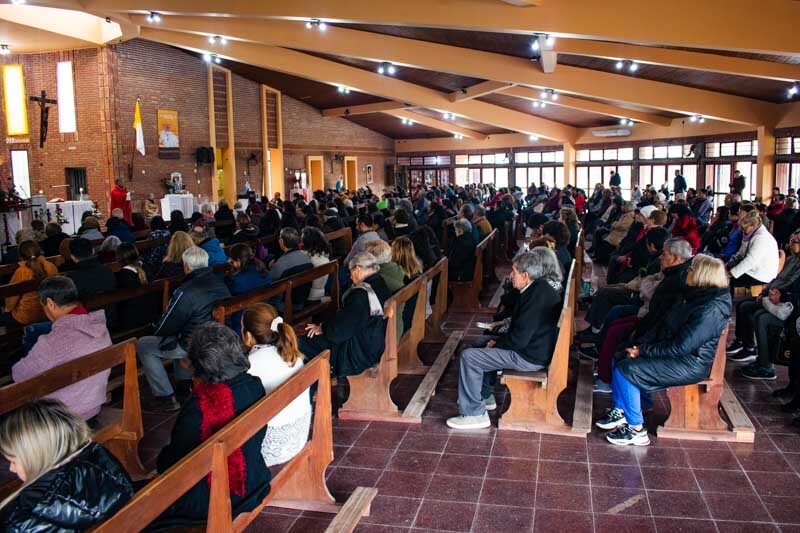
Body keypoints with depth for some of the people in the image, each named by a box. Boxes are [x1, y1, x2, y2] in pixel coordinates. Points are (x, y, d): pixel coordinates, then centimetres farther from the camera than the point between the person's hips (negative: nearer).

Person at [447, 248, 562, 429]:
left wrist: (497, 344, -8)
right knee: (479, 349, 25)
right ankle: (484, 397, 33)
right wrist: (499, 340, 5)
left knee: (468, 357, -13)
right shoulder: (540, 287, 8)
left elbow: (519, 338, -25)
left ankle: (474, 413, -5)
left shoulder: (539, 293, -24)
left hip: (530, 357, -11)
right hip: (533, 348, 11)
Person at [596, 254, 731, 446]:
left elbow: (681, 347, -26)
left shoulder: (710, 311, -24)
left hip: (690, 364, -10)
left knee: (627, 369, -20)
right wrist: (642, 344, -2)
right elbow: (663, 326, 11)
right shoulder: (696, 297, 8)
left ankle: (636, 429, -9)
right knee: (621, 358, 5)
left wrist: (644, 350, -17)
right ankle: (619, 411, 13)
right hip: (674, 354, 10)